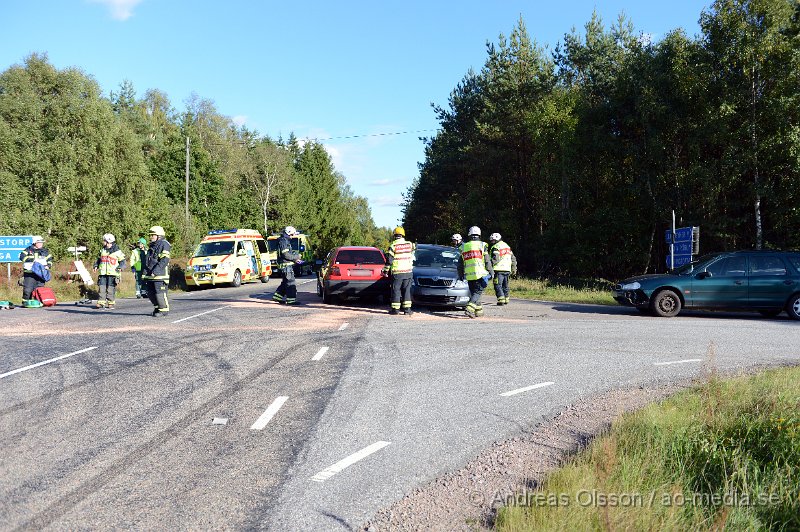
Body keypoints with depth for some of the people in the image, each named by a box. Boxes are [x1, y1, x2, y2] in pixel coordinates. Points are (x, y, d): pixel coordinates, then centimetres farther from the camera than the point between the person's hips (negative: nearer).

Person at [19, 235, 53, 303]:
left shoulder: (45, 251, 14)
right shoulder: (28, 250, 5)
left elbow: (50, 259, 17)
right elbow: (22, 256, -8)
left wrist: (48, 266, -4)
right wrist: (32, 259, -18)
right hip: (29, 273, -3)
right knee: (28, 289, -4)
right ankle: (25, 302, 3)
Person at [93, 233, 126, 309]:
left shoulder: (117, 251, -1)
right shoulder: (103, 250, 15)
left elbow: (122, 261, 3)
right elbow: (99, 259, 26)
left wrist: (120, 267, -14)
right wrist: (96, 265, 10)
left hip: (112, 273, -4)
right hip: (103, 273, 4)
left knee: (110, 289, -2)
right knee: (101, 288, -1)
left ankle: (110, 303, 7)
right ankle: (101, 303, 2)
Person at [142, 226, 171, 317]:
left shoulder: (164, 245, -7)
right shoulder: (151, 246, 22)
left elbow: (164, 260, -18)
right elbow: (147, 261, 27)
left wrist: (156, 270, -24)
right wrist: (144, 273, 19)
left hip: (160, 275, -9)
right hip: (150, 275, 9)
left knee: (160, 293, -9)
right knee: (150, 293, 10)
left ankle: (164, 310, 1)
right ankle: (157, 307, 24)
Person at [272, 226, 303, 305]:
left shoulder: (286, 241, 19)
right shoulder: (284, 241, -14)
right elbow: (286, 254, -21)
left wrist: (295, 259, 13)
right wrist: (296, 257, -12)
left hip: (288, 265, 10)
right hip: (286, 265, -10)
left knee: (285, 282, 17)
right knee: (290, 282, -9)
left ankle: (277, 296, 24)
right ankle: (291, 299, -7)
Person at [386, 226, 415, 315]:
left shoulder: (393, 245, -8)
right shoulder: (409, 244, 2)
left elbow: (389, 260, -8)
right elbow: (412, 257, 15)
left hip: (397, 272, -3)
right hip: (408, 272, 3)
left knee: (396, 291, 4)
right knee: (407, 291, 7)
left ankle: (395, 309, 4)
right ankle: (407, 309, 3)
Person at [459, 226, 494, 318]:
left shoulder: (464, 247, 10)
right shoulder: (482, 245, -1)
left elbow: (460, 264, 14)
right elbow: (487, 261, -3)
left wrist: (461, 274, 25)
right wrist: (491, 272, 8)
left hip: (469, 275, 4)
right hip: (480, 274, -4)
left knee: (474, 292, 16)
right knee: (477, 292, -5)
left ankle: (479, 311, 20)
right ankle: (470, 308, -23)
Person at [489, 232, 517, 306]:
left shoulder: (495, 247, -6)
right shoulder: (507, 246, 20)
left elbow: (495, 259, -19)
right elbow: (513, 258, 22)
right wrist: (514, 268, 27)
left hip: (499, 269, -8)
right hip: (507, 269, 8)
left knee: (498, 285, -6)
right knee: (505, 285, 17)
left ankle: (501, 300, -13)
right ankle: (506, 299, 23)